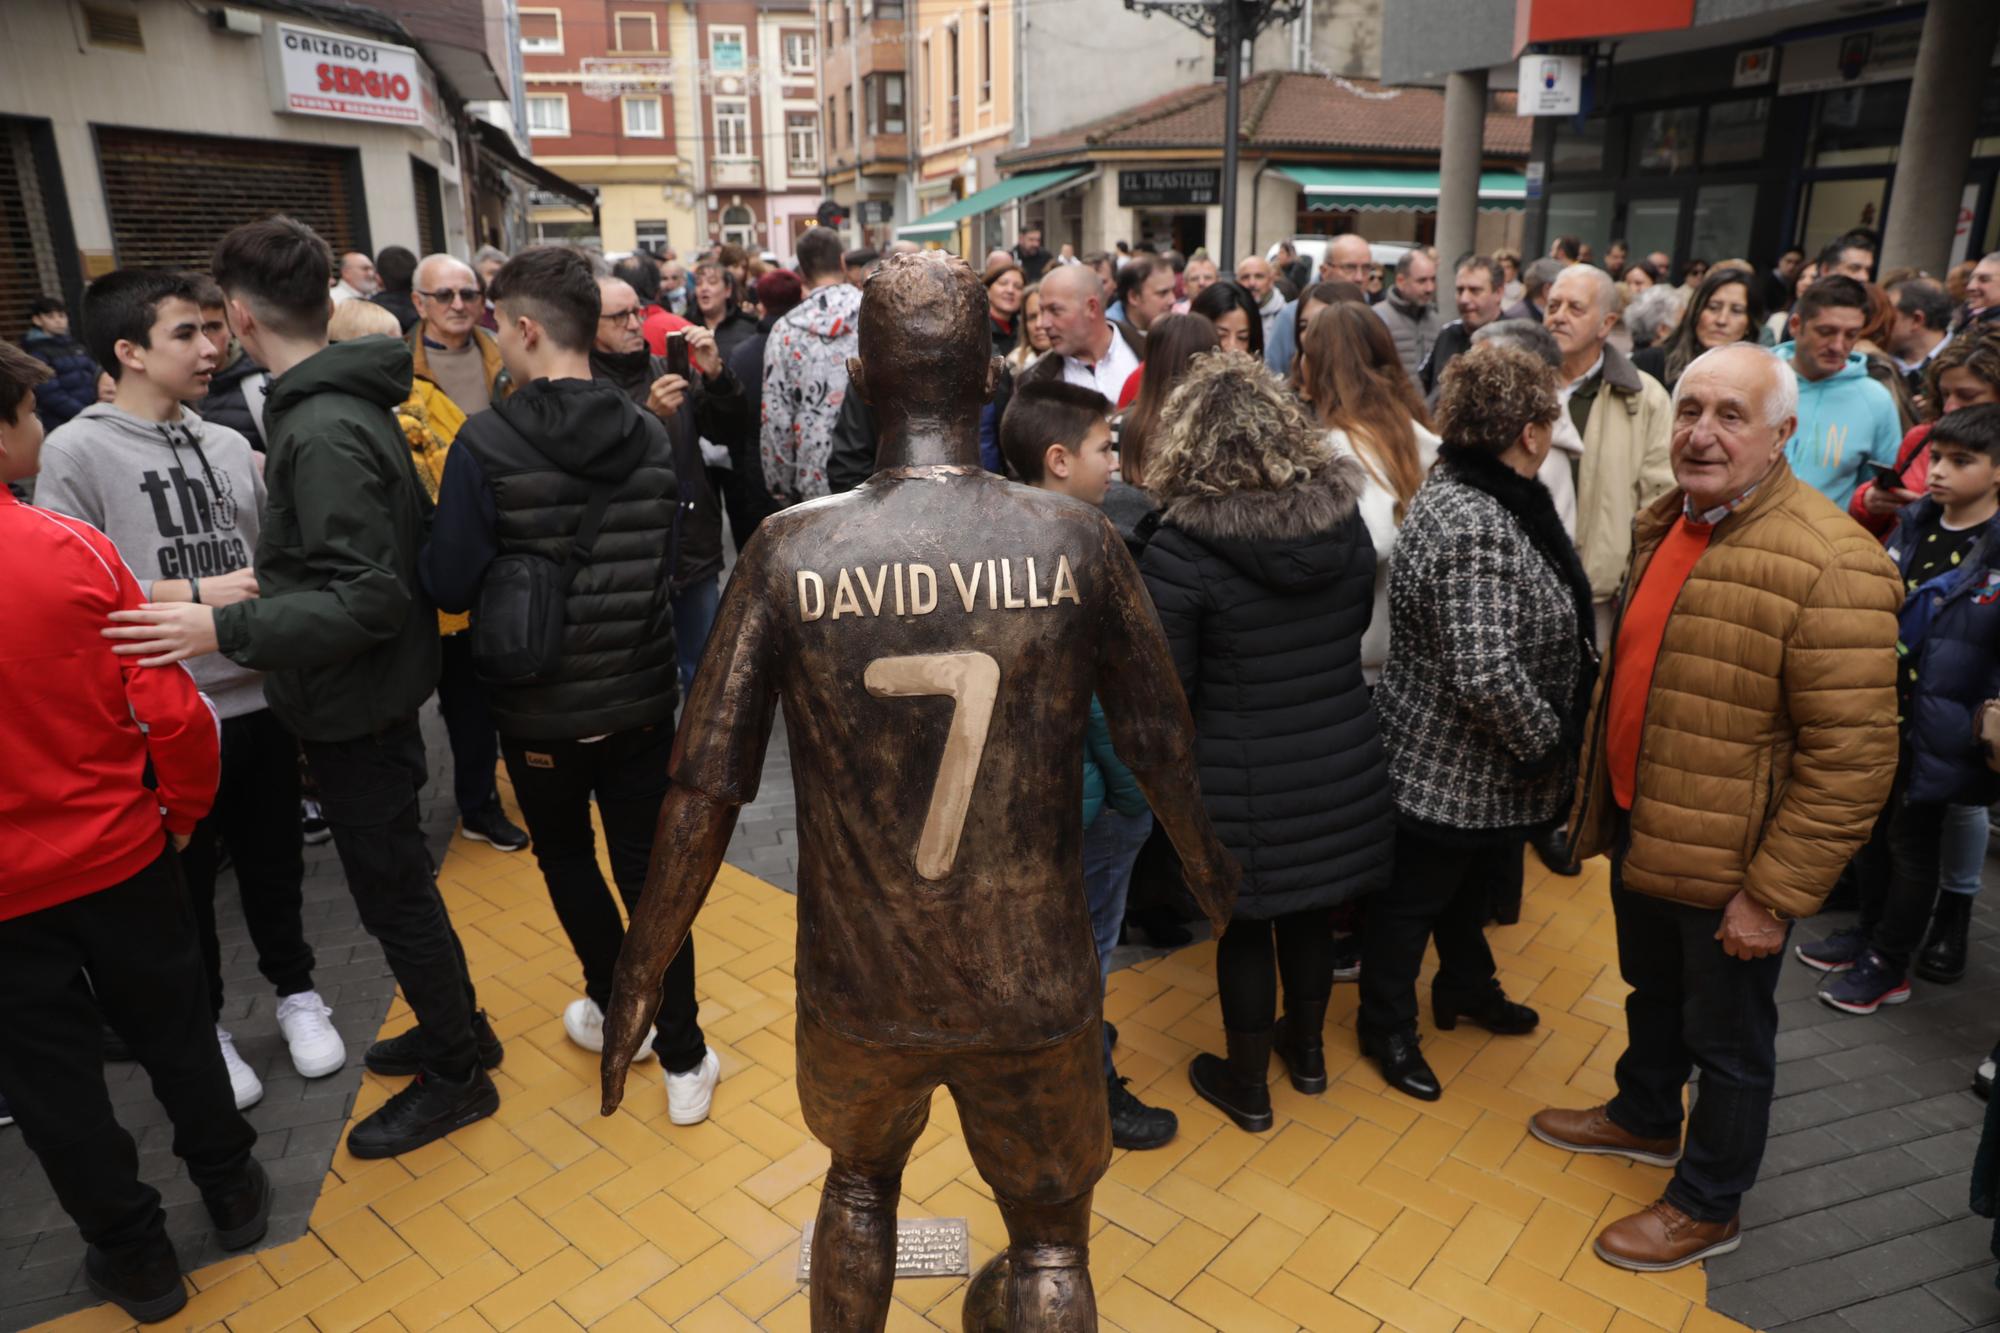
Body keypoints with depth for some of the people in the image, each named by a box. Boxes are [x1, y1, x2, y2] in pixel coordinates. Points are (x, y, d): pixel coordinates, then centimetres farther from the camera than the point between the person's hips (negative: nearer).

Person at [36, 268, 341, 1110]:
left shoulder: (229, 445, 8)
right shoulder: (76, 452, -7)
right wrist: (197, 593, -17)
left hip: (261, 699, 4)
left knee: (273, 864, 17)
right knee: (184, 884, 13)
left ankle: (294, 991, 37)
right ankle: (202, 1029, 32)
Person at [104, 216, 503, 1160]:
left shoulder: (322, 434, -25)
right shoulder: (347, 405, 5)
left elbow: (369, 600, -29)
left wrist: (224, 629, -30)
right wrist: (287, 490, 24)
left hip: (359, 708, -10)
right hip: (366, 699, 10)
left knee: (393, 894, 6)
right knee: (395, 881, 22)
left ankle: (456, 1072, 25)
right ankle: (455, 1028, 39)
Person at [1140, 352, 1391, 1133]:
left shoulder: (1180, 547, -22)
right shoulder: (1345, 518, -6)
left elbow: (1164, 691, -16)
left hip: (1243, 780, -4)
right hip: (1341, 762, 5)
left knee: (1245, 923, 14)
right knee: (1311, 909, 23)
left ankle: (1247, 1086, 33)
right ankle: (1306, 1051, 45)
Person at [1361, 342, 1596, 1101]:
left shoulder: (1467, 490, 3)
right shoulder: (1474, 527, -31)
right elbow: (1487, 676, -37)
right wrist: (1546, 739, -19)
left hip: (1482, 766, 10)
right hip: (1449, 768, -10)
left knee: (1475, 882, 28)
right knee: (1415, 897, 12)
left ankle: (1467, 988, 52)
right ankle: (1386, 1027, 33)